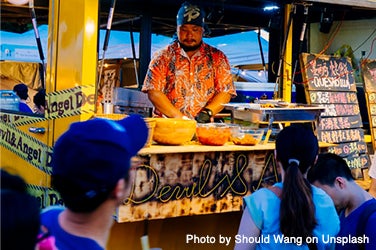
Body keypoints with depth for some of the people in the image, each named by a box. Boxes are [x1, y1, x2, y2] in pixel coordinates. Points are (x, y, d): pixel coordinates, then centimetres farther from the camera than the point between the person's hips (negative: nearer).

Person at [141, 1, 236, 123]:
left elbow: (225, 92, 6)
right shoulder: (163, 56, 7)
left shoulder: (217, 58, 11)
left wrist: (207, 112, -11)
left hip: (204, 126, 1)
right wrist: (179, 117, -12)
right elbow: (153, 91, -1)